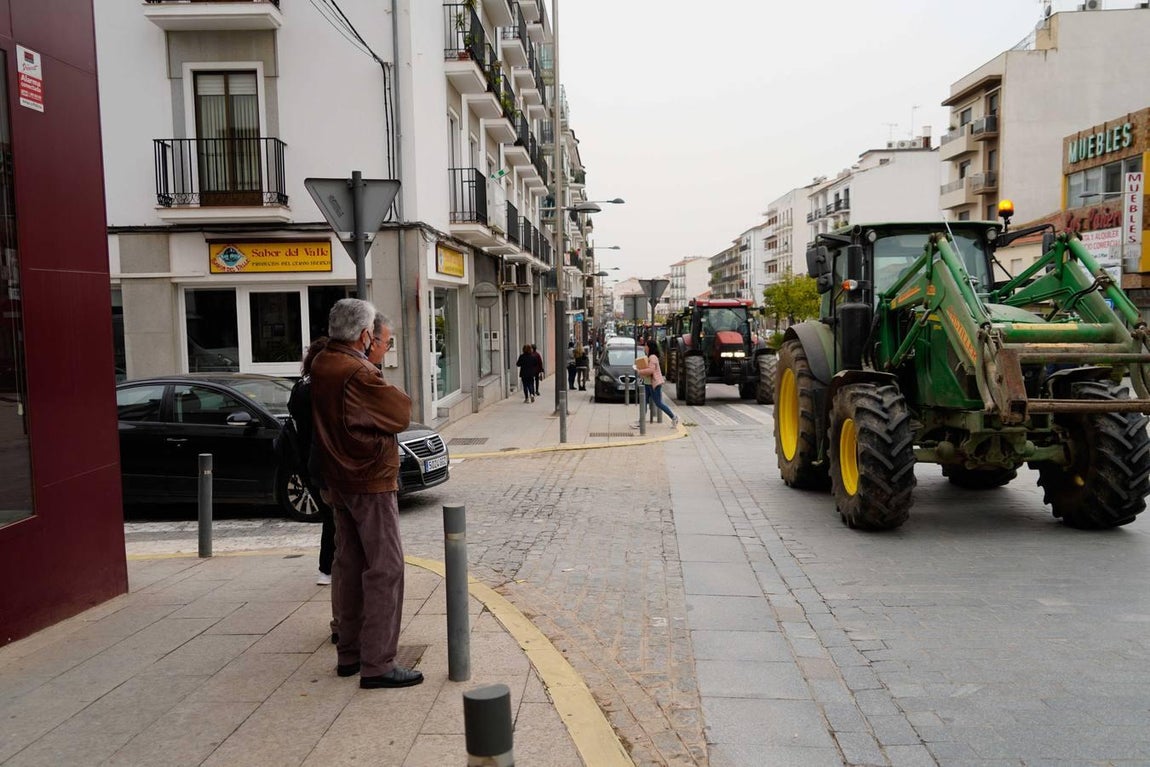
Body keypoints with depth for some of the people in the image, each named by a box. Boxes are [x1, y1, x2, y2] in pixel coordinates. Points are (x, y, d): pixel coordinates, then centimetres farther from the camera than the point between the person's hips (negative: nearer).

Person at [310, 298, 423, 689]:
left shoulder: (321, 364, 5)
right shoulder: (359, 374, -21)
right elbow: (402, 413, -13)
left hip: (339, 481, 9)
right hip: (371, 482, -9)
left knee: (349, 565, 16)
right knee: (385, 569, -4)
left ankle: (349, 653, 26)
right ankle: (377, 664, -1)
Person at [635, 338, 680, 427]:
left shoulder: (653, 357, -18)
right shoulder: (649, 357, 14)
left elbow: (650, 370, -26)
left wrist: (639, 371, -18)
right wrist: (639, 369, 5)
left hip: (655, 383, -10)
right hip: (648, 383, 10)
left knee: (658, 403, -3)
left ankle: (674, 417, 8)